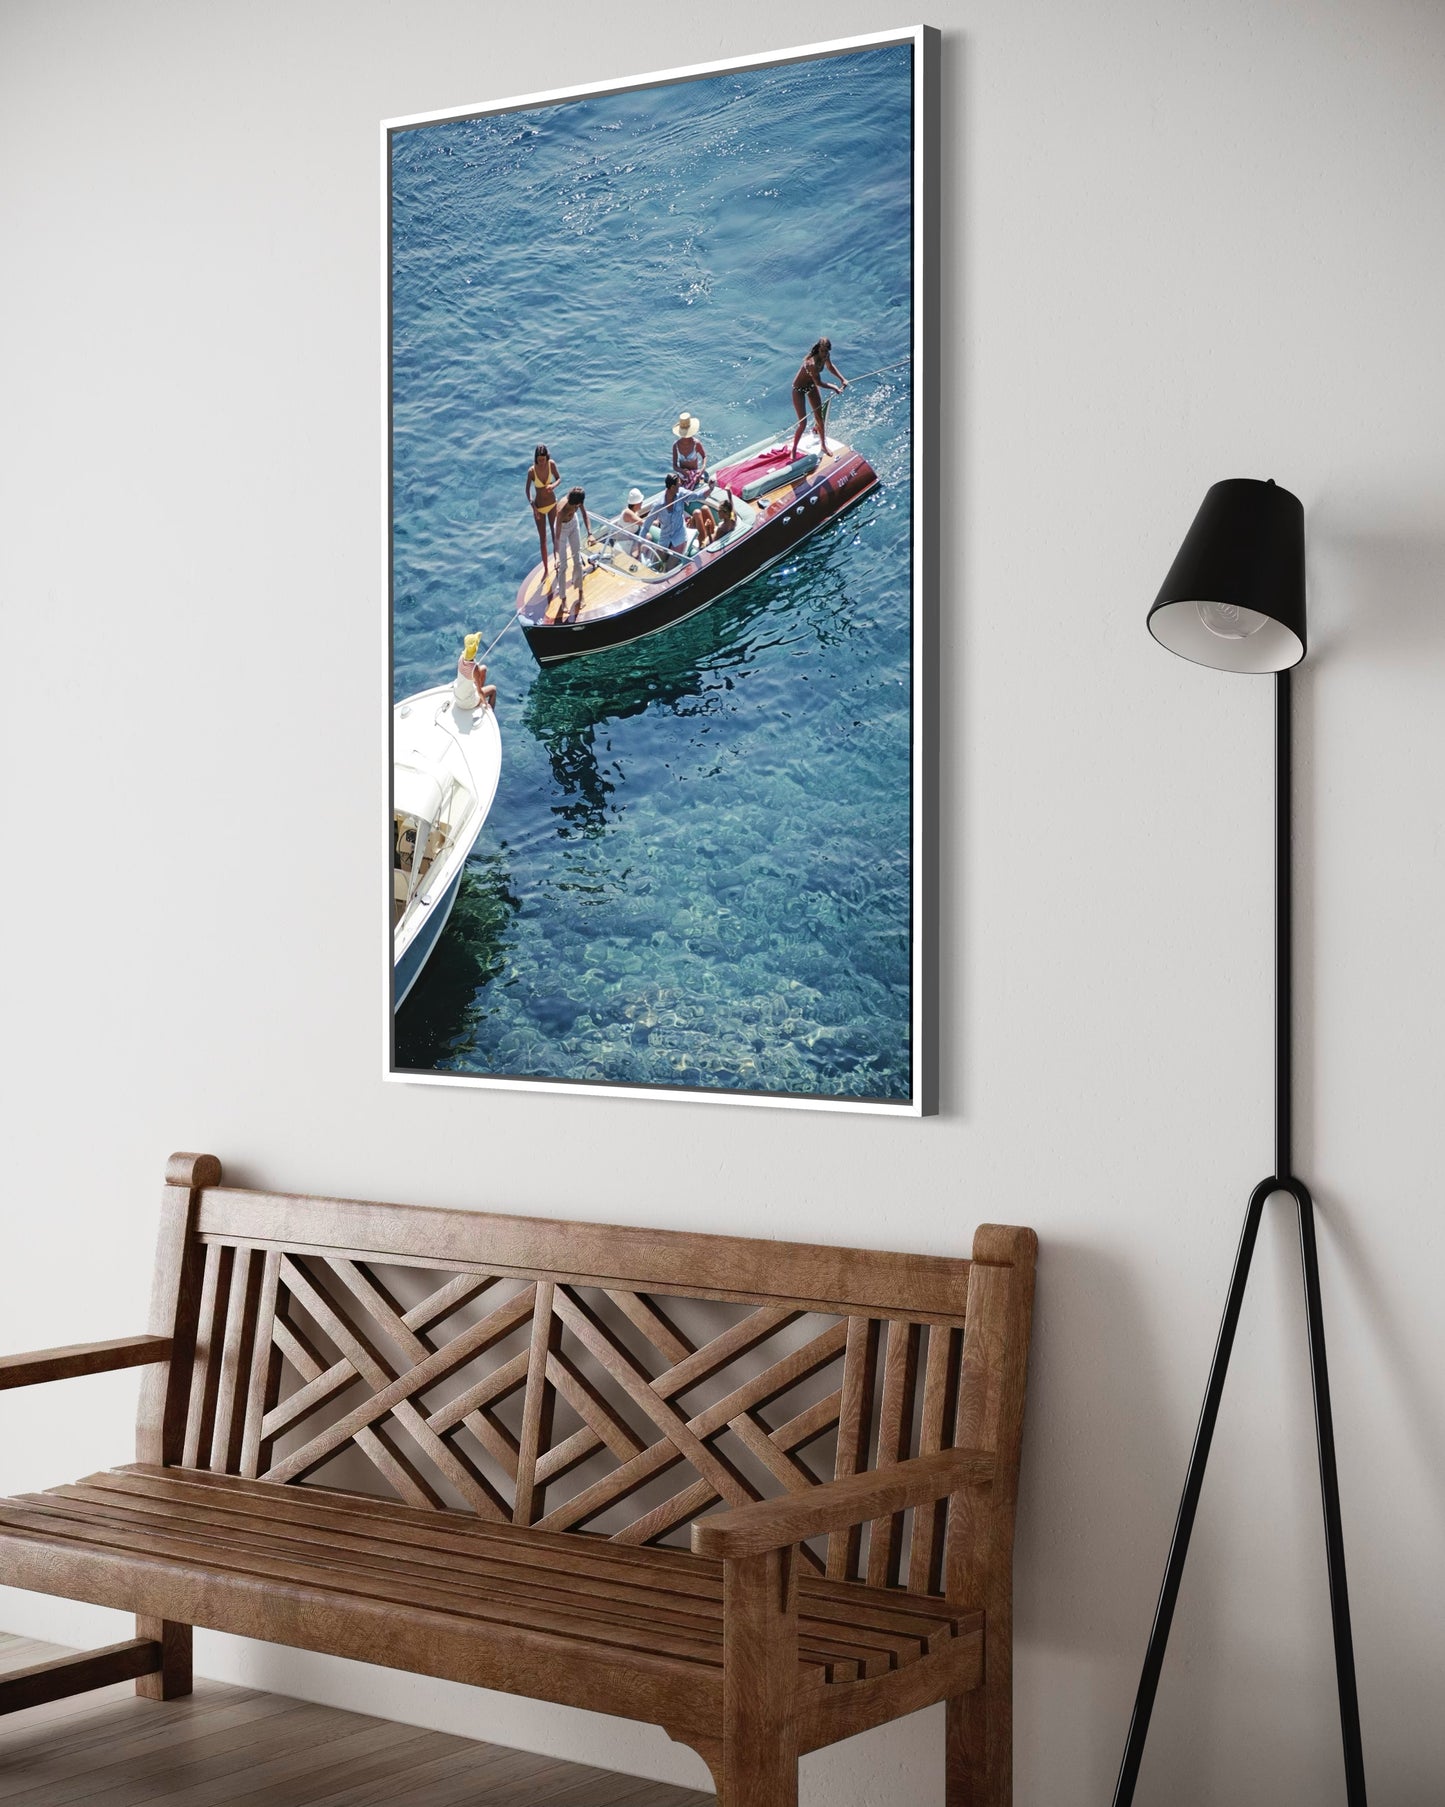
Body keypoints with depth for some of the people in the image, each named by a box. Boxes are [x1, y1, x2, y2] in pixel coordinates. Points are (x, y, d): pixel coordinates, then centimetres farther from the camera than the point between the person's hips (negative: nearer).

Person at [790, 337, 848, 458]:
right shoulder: (812, 363, -40)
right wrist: (834, 387, -16)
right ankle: (794, 450, 12)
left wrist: (842, 379, 1)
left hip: (812, 386, 7)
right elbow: (819, 383, -29)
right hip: (799, 389, -7)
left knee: (819, 418, 16)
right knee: (803, 423, -6)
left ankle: (823, 445, 34)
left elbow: (830, 366, 8)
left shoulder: (826, 356, -16)